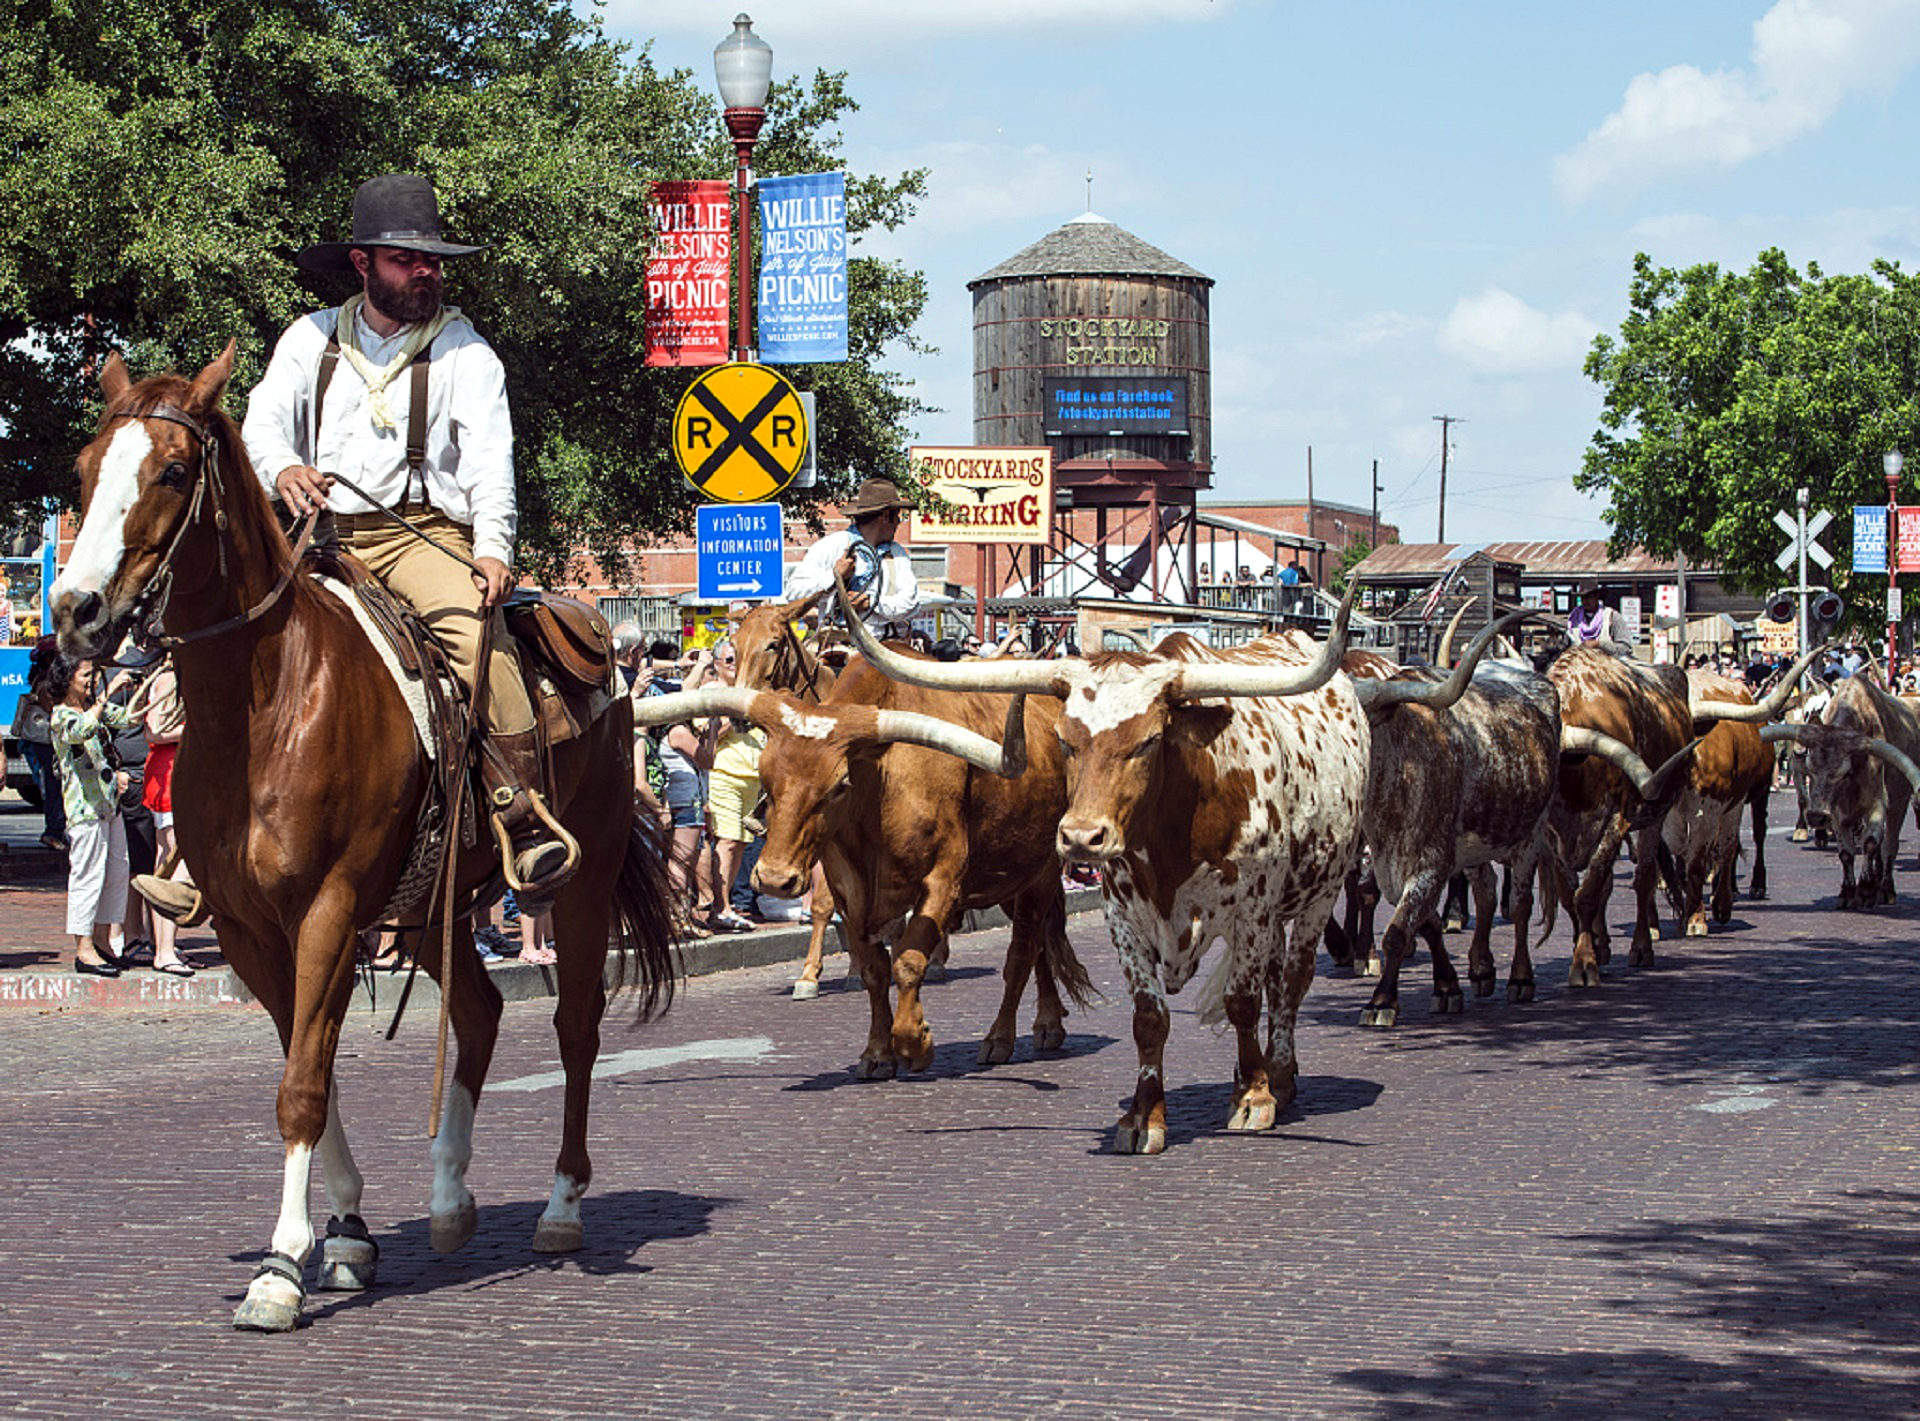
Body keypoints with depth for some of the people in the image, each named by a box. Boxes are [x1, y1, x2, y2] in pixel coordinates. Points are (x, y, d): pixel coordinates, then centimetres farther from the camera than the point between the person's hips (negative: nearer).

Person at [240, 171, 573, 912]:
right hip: (322, 535, 3)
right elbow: (264, 421, 6)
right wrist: (285, 469, -19)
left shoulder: (462, 347, 5)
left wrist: (493, 549, -25)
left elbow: (488, 456, -8)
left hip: (424, 532, -3)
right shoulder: (312, 338, 15)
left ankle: (529, 826, -37)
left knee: (475, 626, -32)